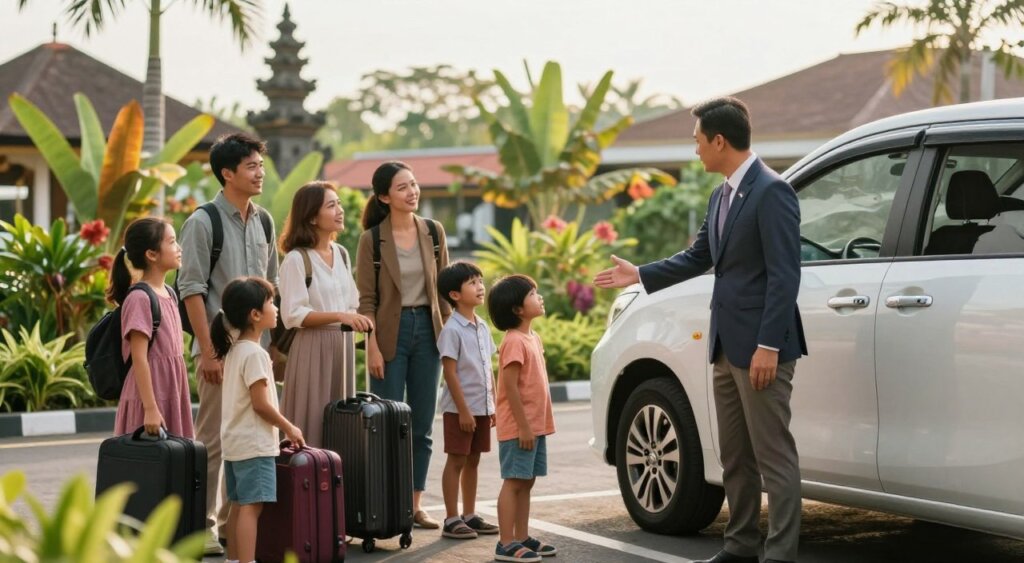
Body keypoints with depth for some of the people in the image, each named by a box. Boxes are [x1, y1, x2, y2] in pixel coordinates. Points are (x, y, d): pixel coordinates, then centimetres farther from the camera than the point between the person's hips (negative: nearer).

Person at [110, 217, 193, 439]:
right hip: (150, 398, -8)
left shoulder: (169, 295, 11)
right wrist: (150, 408, -21)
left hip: (171, 396, 8)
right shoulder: (139, 299, -14)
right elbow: (139, 358, -18)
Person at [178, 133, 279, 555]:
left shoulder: (263, 222, 11)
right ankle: (203, 525, 4)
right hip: (221, 347, -6)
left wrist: (271, 341, 13)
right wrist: (208, 351, -15)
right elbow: (191, 290, -11)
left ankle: (234, 520, 21)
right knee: (213, 438, -3)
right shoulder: (203, 223, -9)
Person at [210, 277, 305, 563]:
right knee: (251, 506, -12)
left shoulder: (234, 349, 12)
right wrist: (289, 428, -7)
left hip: (234, 441, 10)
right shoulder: (255, 353, -17)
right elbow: (260, 403, -19)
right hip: (254, 443, -10)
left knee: (238, 504, 14)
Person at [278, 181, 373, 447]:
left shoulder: (341, 254, 12)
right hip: (312, 348, -6)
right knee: (312, 424, -5)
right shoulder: (296, 259, -9)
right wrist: (339, 316, -22)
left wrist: (357, 319, 0)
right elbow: (293, 315, -15)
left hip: (342, 346, 6)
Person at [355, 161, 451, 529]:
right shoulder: (373, 239, -6)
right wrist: (373, 348, -12)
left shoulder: (433, 232, 4)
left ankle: (415, 504, 15)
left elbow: (443, 288, 10)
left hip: (427, 329, 4)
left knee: (422, 425, 7)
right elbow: (367, 299, -6)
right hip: (391, 332, -4)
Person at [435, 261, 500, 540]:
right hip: (460, 409, -7)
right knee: (456, 461, -1)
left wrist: (493, 404, 13)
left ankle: (469, 515, 20)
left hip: (482, 407, 7)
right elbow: (450, 373, -16)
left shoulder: (482, 327, 10)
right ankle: (451, 520, 3)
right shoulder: (452, 330, -13)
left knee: (473, 461, 12)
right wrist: (463, 410, -18)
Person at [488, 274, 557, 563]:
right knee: (513, 482, -6)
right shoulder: (514, 341, -16)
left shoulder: (534, 338, 13)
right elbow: (510, 387, -20)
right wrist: (523, 426, -21)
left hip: (536, 426, 9)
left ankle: (522, 537, 19)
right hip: (519, 427, -9)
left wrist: (540, 423, 18)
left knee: (526, 482, 13)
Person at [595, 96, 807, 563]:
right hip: (727, 345, 10)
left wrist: (768, 346, -22)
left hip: (760, 346, -9)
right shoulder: (721, 196, 14)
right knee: (734, 455, 15)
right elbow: (698, 257, 25)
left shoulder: (771, 192, -14)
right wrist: (639, 275, 27)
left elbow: (784, 275, -18)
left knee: (773, 454, -6)